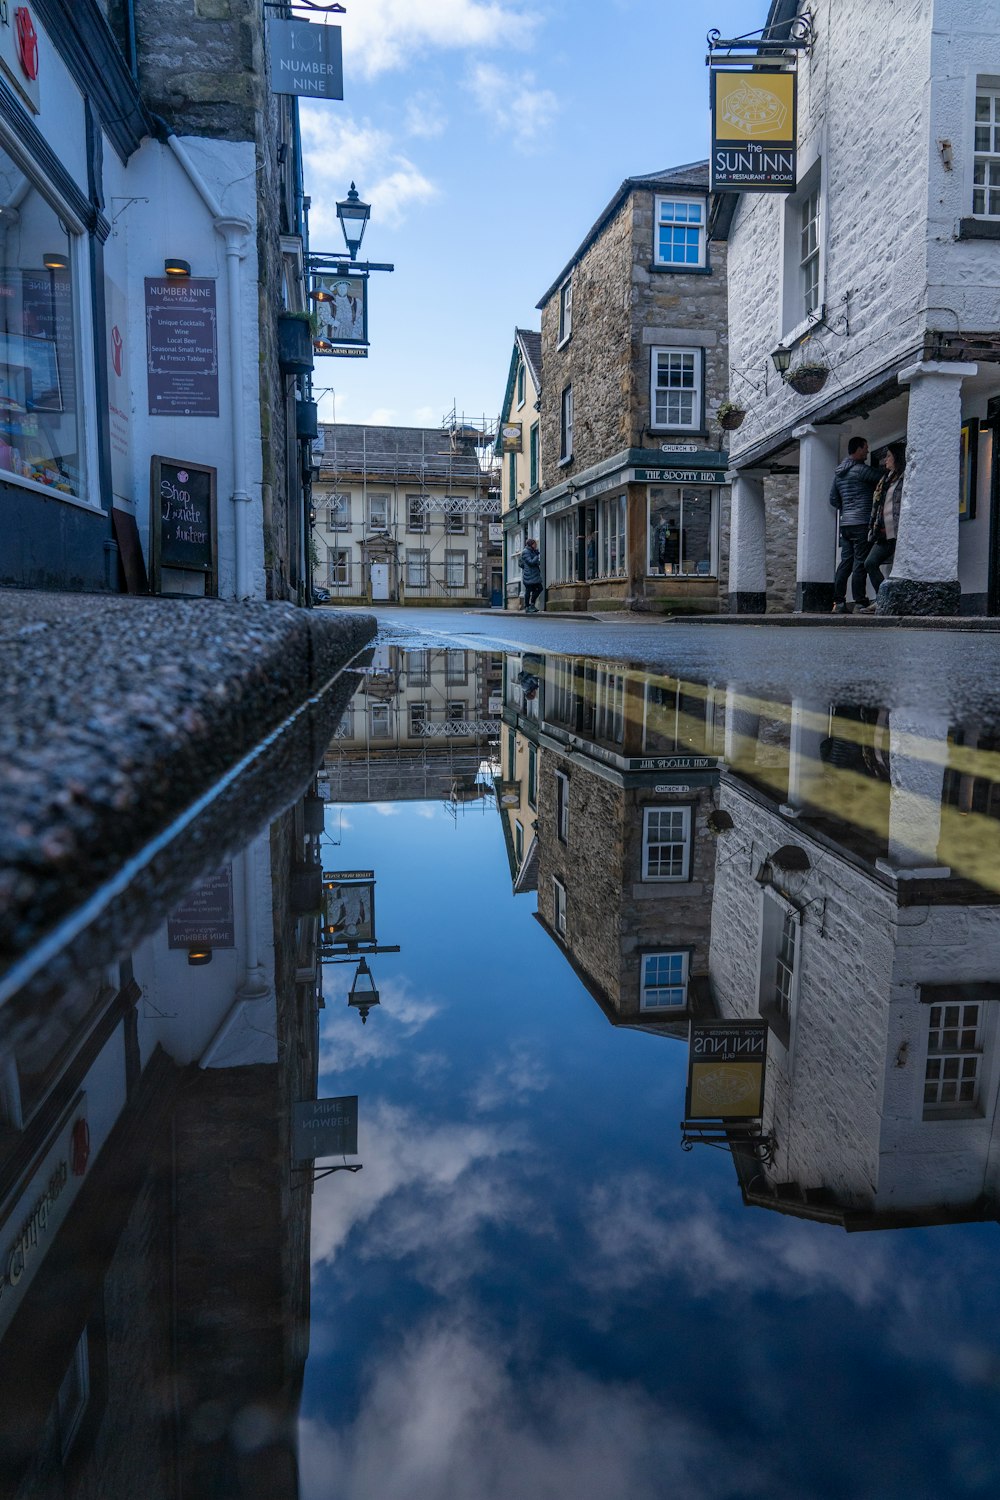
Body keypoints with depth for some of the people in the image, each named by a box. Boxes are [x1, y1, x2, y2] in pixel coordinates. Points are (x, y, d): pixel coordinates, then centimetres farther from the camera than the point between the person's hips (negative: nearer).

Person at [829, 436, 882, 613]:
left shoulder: (839, 472, 17)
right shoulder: (860, 469, -8)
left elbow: (833, 499, 21)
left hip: (845, 523, 8)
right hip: (861, 522, -8)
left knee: (845, 562, 7)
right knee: (860, 563, -6)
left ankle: (838, 602, 3)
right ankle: (860, 603, -6)